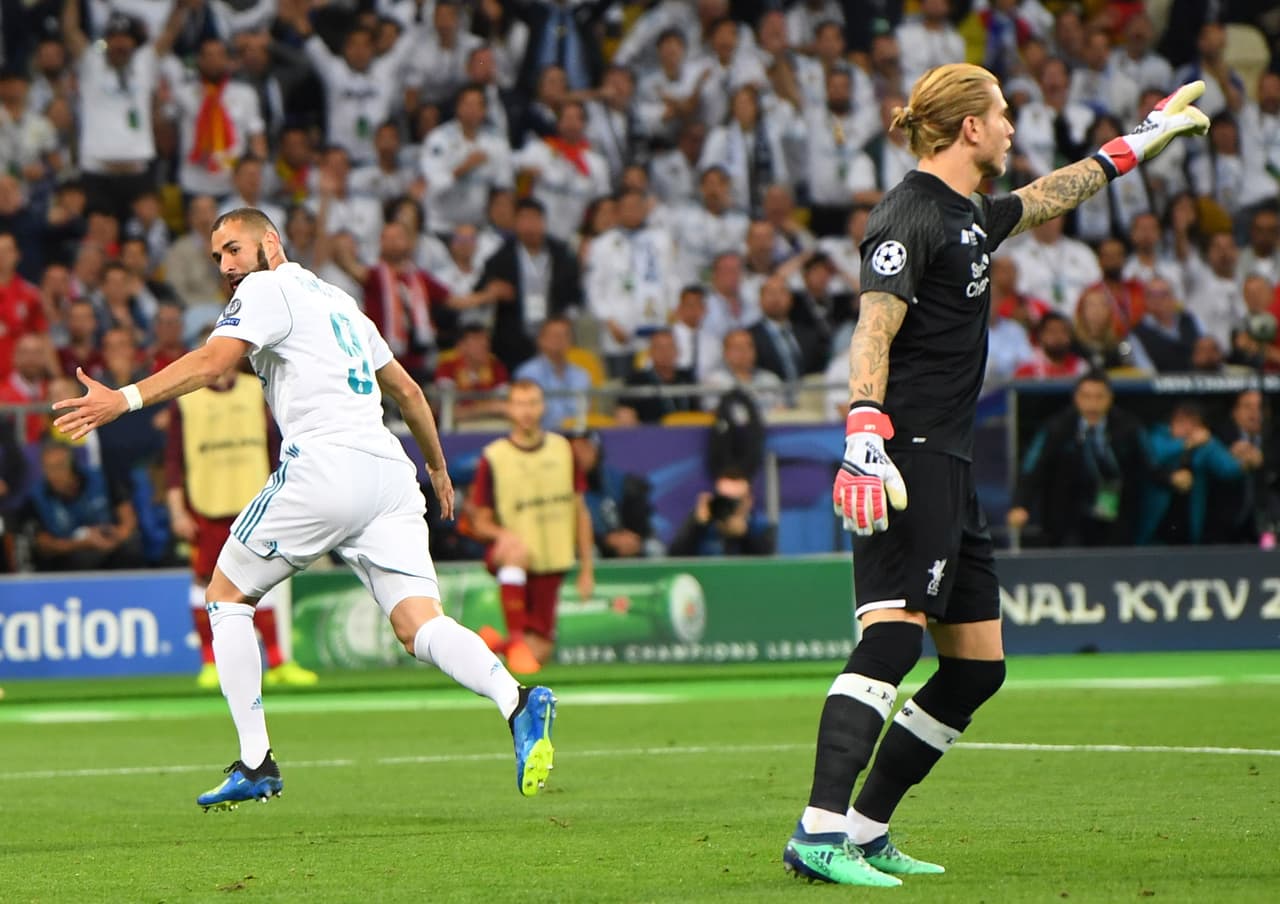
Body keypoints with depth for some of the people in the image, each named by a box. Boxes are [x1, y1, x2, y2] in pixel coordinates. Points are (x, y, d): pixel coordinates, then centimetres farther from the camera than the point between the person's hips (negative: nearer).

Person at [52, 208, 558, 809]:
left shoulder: (268, 290, 3)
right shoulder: (337, 300, 28)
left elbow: (213, 360, -14)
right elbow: (406, 389, 33)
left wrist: (125, 398, -21)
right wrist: (437, 467, 45)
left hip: (323, 466, -7)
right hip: (389, 473, 7)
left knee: (226, 596, 11)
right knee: (419, 626, -4)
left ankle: (255, 763, 5)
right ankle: (517, 702, -32)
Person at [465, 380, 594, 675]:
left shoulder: (563, 450, 7)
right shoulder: (493, 457, -4)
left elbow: (580, 511, 12)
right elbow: (479, 525, -2)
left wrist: (587, 569, 8)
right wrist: (503, 535, -25)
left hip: (551, 566, 3)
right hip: (508, 557, -3)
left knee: (538, 654, -5)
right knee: (517, 553, -41)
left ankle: (495, 641, 28)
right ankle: (515, 638, -26)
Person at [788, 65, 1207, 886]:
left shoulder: (970, 217, 19)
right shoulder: (910, 218, -11)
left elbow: (1051, 197, 39)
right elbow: (873, 333, -22)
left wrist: (1141, 142, 49)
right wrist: (865, 436, -35)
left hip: (952, 465, 10)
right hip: (907, 462, -10)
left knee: (978, 666, 9)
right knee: (893, 634, -23)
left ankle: (866, 829, 12)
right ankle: (819, 833, -32)